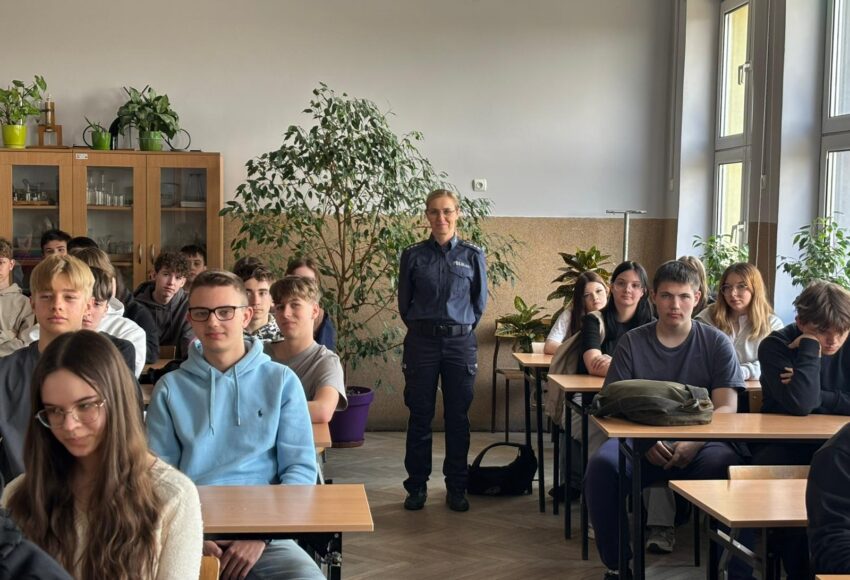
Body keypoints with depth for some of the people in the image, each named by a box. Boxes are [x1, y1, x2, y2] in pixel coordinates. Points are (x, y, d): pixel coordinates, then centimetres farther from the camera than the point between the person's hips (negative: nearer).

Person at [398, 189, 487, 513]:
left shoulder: (472, 255, 2)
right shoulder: (413, 256, 1)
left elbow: (480, 302, 11)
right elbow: (404, 302, 10)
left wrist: (463, 328, 11)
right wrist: (420, 327, 10)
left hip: (461, 343, 0)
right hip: (422, 343, 0)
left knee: (458, 417, 5)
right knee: (420, 416, 4)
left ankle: (456, 488, 15)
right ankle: (417, 486, 13)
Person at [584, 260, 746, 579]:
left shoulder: (716, 343, 7)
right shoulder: (632, 343, 8)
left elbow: (727, 407, -1)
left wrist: (694, 442, -21)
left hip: (699, 443, -1)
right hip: (642, 442, 1)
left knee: (726, 465, -35)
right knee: (602, 463, -31)